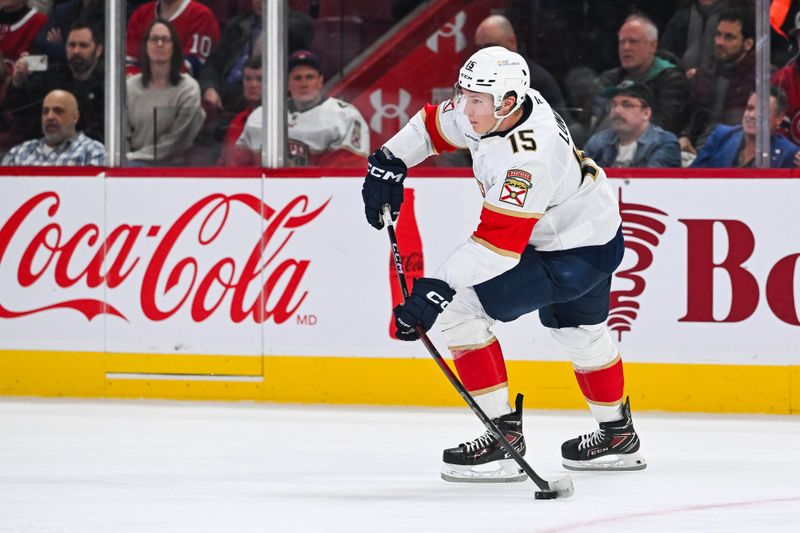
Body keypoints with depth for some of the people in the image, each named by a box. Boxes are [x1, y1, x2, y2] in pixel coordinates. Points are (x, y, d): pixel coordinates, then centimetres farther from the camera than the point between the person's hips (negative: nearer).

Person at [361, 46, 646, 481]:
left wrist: (437, 289, -44)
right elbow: (434, 125, 8)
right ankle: (617, 436, 49)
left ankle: (503, 434, -10)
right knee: (579, 332, 29)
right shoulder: (489, 110, -11)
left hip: (579, 254, -10)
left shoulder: (529, 156, -36)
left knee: (460, 311, -13)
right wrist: (389, 162, -4)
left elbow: (499, 242, -40)